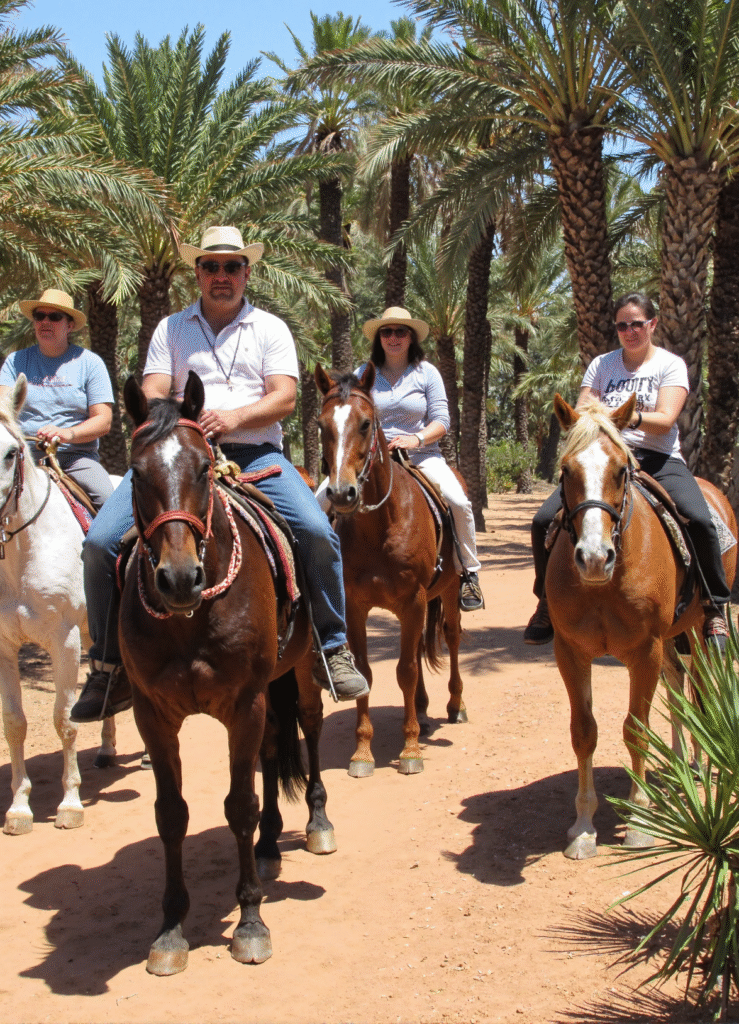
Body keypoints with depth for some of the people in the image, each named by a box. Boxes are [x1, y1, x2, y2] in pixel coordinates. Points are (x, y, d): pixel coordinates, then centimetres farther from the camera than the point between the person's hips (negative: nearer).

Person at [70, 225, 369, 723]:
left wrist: (234, 417, -18)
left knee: (317, 531, -26)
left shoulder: (271, 328, 13)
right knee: (102, 541, -16)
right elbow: (150, 395, 6)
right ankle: (110, 665, -1)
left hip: (255, 454, -1)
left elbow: (284, 398, 0)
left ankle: (333, 648, -7)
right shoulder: (171, 328, 16)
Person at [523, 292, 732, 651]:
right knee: (544, 520, -14)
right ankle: (548, 603, 8)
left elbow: (665, 420, -10)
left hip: (656, 457, -3)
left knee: (699, 520, -31)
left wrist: (632, 417, -30)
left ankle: (714, 609, -13)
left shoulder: (670, 364, 5)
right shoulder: (601, 364, 14)